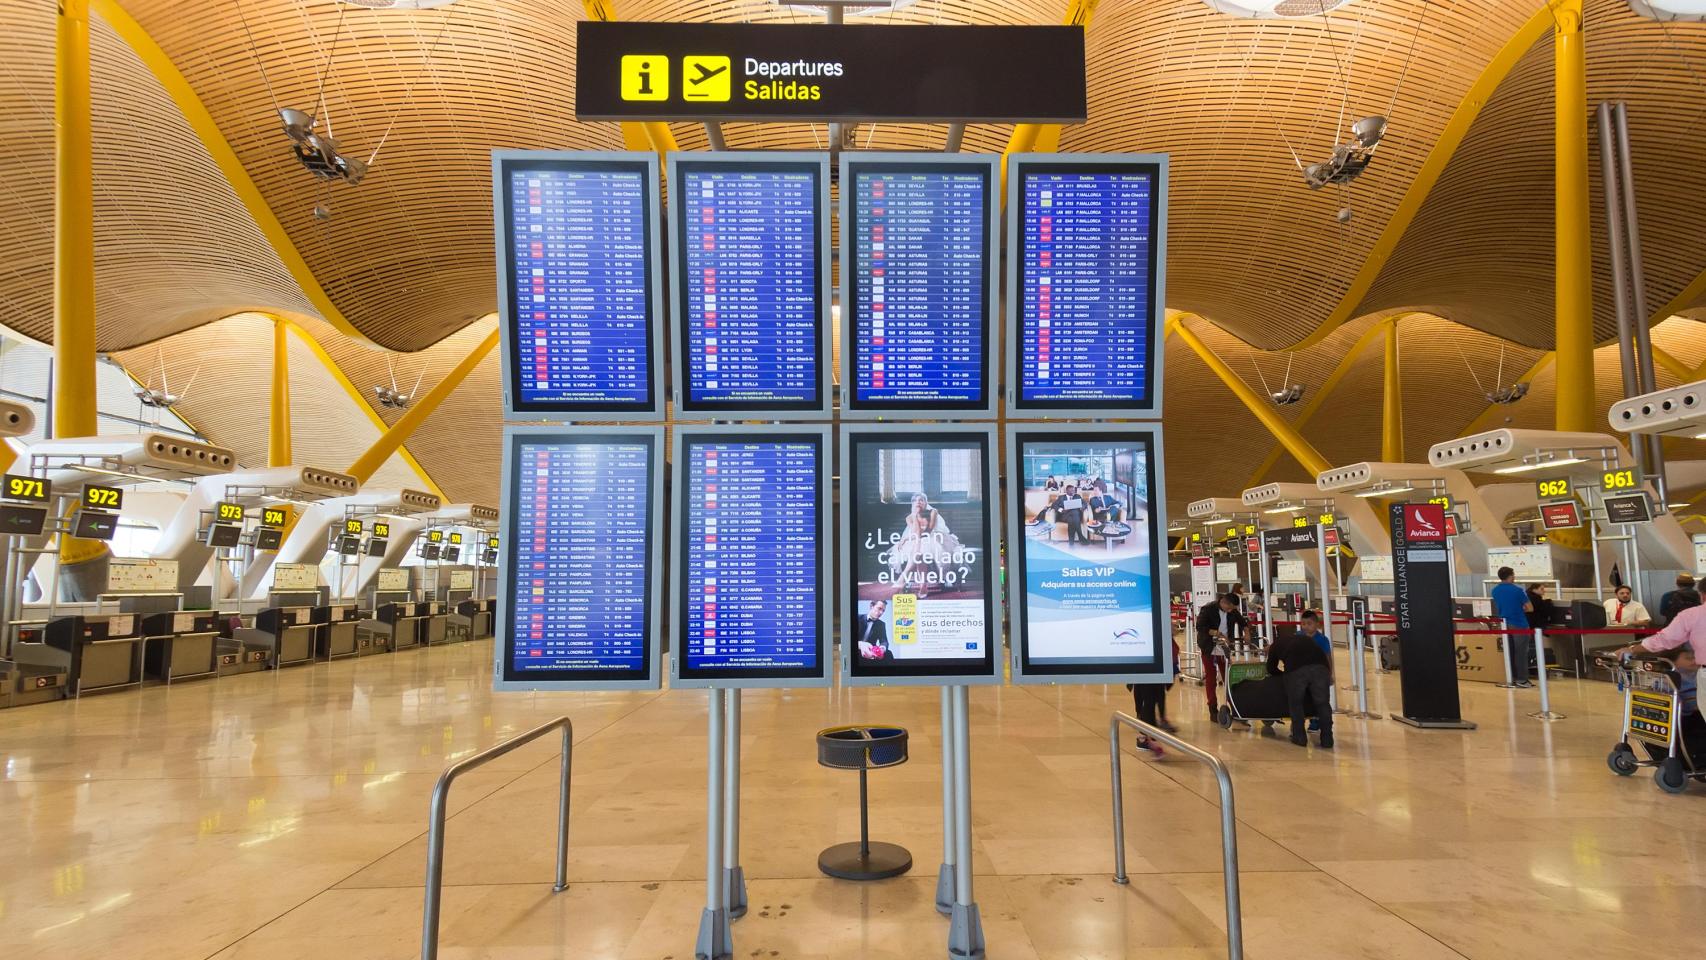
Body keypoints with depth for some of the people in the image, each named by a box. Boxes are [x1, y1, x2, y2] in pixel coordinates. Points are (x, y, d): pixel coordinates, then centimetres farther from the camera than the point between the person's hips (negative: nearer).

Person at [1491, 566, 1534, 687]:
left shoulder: (1495, 591, 4)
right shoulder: (1518, 590, -13)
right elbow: (1530, 608, -9)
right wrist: (1520, 608, 10)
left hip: (1504, 624, 6)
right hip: (1519, 625, -5)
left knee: (1509, 652, 11)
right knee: (1521, 652, 0)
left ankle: (1512, 678, 15)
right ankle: (1521, 679, 2)